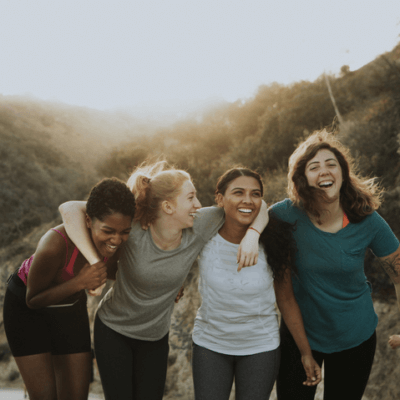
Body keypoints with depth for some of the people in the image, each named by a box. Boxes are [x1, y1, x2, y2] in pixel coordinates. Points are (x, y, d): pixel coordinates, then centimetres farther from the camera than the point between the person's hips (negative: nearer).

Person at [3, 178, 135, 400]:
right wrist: (79, 282, -37)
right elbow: (34, 300, -22)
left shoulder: (119, 240, -23)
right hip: (26, 307, -4)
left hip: (70, 307, 5)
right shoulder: (55, 245, -40)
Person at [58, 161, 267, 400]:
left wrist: (252, 236, -29)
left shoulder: (199, 228, -18)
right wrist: (94, 262, -36)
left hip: (156, 337, 3)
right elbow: (69, 209, -31)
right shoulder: (133, 230, -27)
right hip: (113, 329, -3)